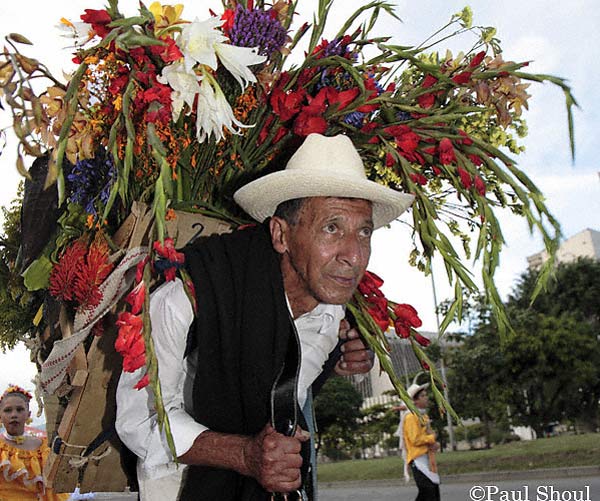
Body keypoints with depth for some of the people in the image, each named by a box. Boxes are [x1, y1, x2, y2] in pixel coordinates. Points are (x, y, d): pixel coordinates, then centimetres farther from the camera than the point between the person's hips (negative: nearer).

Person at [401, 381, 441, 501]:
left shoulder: (423, 415, 15)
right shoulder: (411, 416, -14)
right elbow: (415, 439, -20)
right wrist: (432, 438, -7)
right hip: (418, 459, -9)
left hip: (427, 458, 9)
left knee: (434, 490, 12)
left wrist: (434, 445, -2)